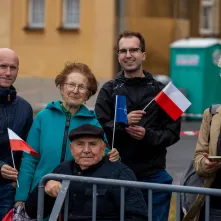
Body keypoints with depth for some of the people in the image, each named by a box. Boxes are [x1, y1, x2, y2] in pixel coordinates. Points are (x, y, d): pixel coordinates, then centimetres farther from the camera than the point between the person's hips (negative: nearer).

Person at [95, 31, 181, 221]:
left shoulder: (159, 90, 5)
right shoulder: (109, 90, 6)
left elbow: (173, 132, 2)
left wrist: (148, 135, -16)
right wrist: (123, 122, -20)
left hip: (154, 175, 0)